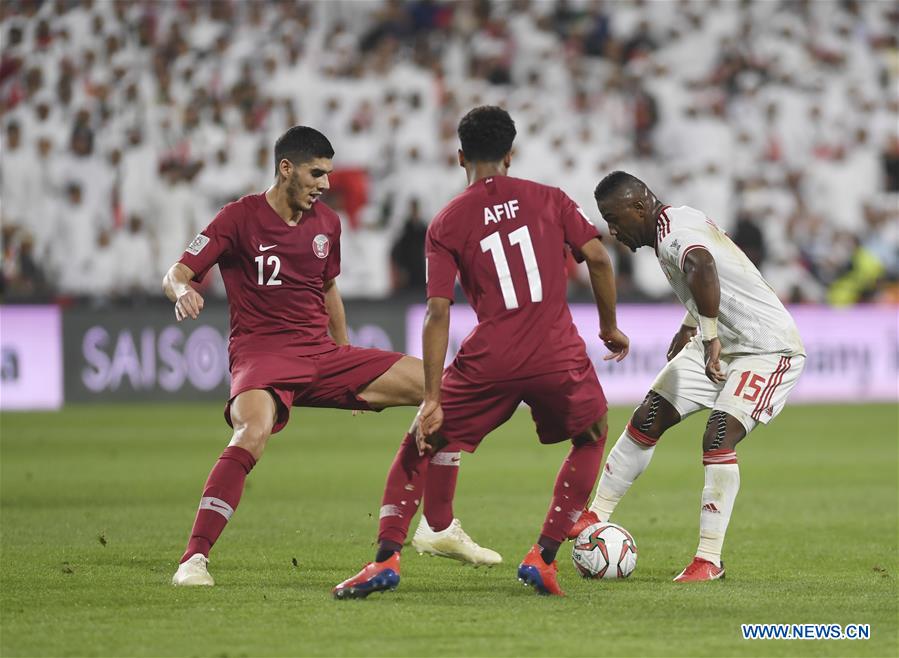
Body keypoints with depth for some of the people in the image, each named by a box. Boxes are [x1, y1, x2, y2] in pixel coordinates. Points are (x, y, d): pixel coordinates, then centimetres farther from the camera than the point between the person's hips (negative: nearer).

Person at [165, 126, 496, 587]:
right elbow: (176, 275, -7)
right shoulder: (241, 217, -5)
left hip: (323, 354, 6)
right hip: (260, 353, -6)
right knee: (253, 432, -39)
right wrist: (182, 291, -33)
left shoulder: (326, 223, 13)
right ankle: (193, 559, -33)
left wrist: (352, 374, 30)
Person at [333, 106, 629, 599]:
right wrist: (610, 327, 16)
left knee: (421, 445, 16)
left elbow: (438, 313, -2)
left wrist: (433, 400, -4)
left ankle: (387, 556, 2)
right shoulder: (549, 200, 10)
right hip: (557, 354, 1)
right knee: (591, 438, 26)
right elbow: (597, 258, 1)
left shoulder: (446, 224, 5)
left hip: (489, 361, -1)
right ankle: (544, 556, 16)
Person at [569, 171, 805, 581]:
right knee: (646, 421, 6)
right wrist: (690, 327, 33)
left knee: (719, 438, -23)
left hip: (767, 349, -10)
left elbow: (701, 266, -52)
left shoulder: (675, 234, -26)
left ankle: (709, 559, -17)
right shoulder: (680, 222, 5)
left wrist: (710, 336, -48)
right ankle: (597, 516, 18)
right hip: (716, 345, 10)